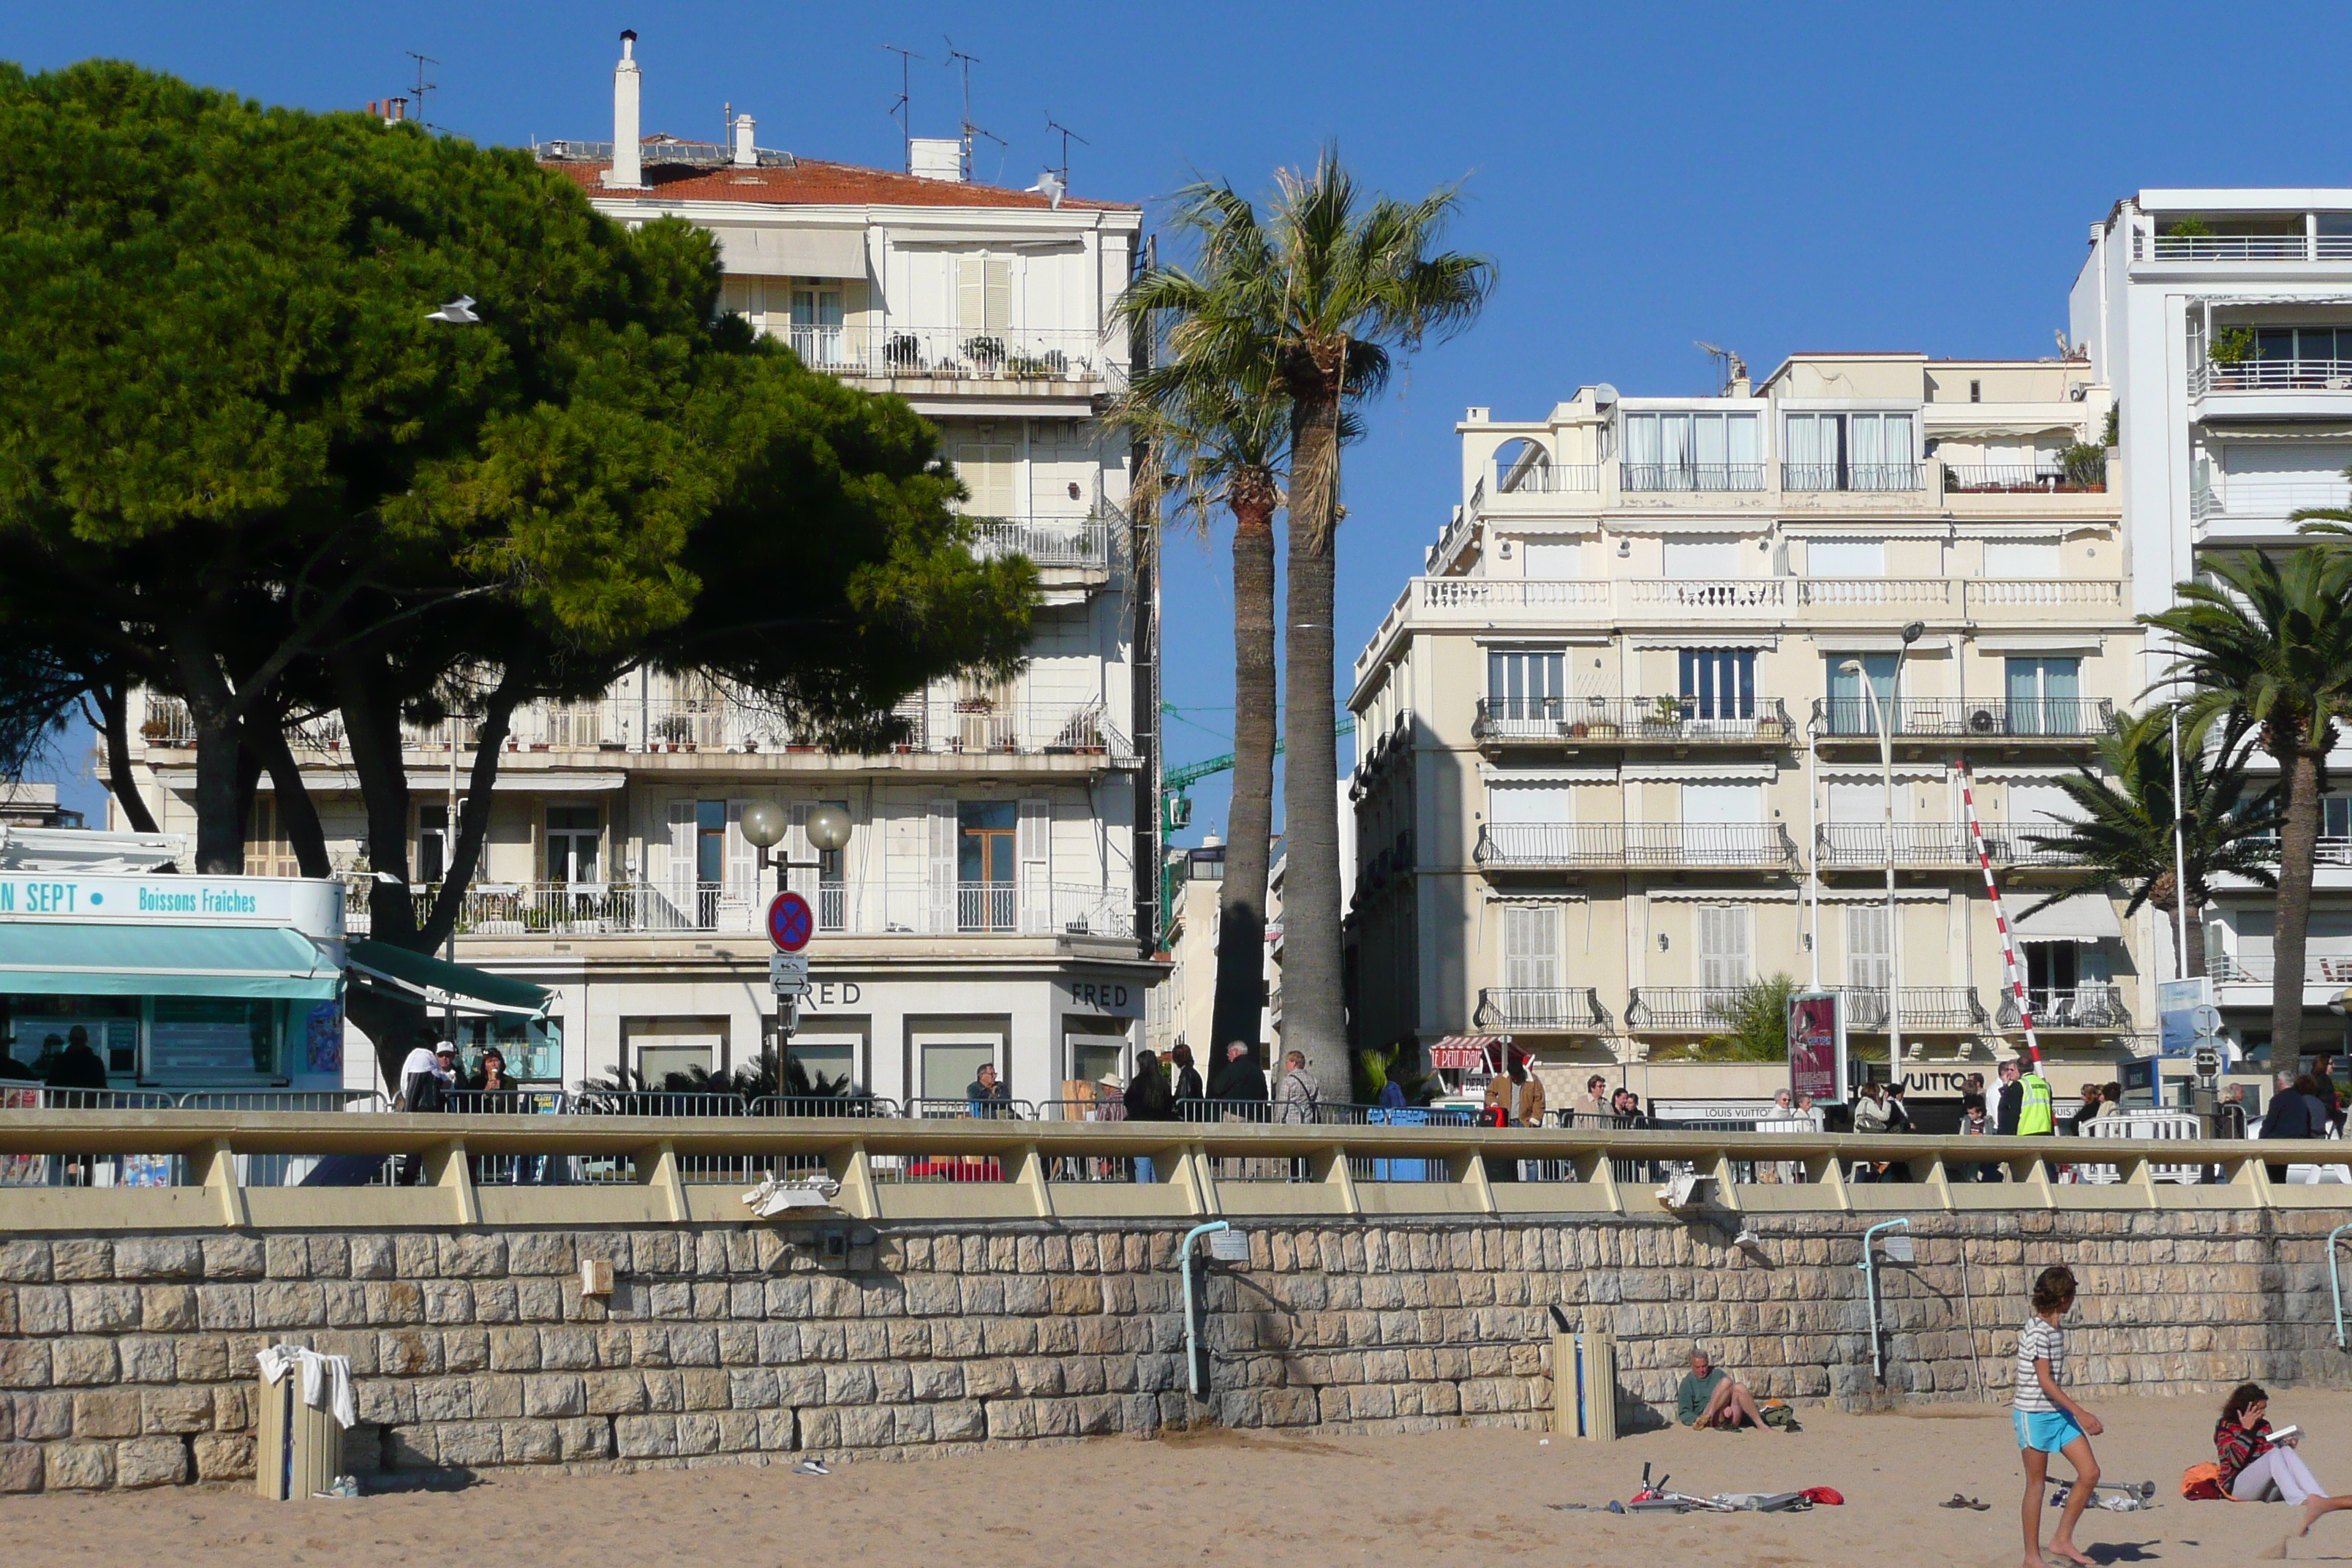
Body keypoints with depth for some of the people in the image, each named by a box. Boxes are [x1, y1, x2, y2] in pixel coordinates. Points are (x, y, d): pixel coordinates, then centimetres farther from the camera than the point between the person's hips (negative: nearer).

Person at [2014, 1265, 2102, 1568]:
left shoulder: (2055, 1329, 10)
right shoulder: (2036, 1331, -18)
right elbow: (2045, 1381, -22)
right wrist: (2080, 1413, -24)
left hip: (2058, 1412, 8)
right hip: (2034, 1414, -8)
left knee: (2090, 1472, 0)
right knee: (2037, 1484, 0)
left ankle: (2062, 1540, 8)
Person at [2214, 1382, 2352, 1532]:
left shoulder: (2264, 1427, 20)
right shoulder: (2224, 1426, 5)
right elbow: (2236, 1460, -11)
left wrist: (2287, 1446, -3)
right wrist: (2246, 1430, -10)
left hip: (2264, 1489, 5)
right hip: (2237, 1486, -5)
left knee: (2286, 1451, -24)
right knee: (2275, 1454, -32)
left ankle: (2319, 1500, -51)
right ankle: (2303, 1506, -61)